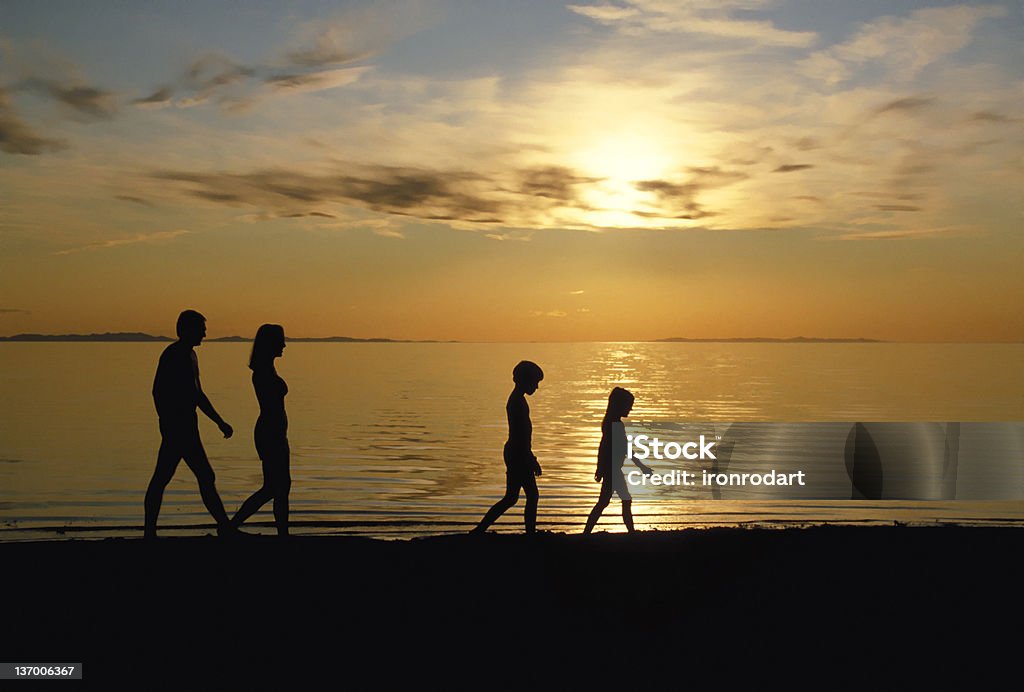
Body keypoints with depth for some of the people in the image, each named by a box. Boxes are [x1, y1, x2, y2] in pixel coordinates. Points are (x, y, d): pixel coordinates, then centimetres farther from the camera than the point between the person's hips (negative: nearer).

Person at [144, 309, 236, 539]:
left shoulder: (189, 355, 18)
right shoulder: (172, 354, -12)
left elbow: (197, 394, 24)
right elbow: (158, 391, -19)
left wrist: (220, 422, 23)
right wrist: (169, 425, -21)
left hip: (186, 427, 10)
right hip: (178, 427, -10)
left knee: (161, 479, 10)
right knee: (205, 476, -6)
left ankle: (150, 532, 14)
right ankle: (224, 527, 0)